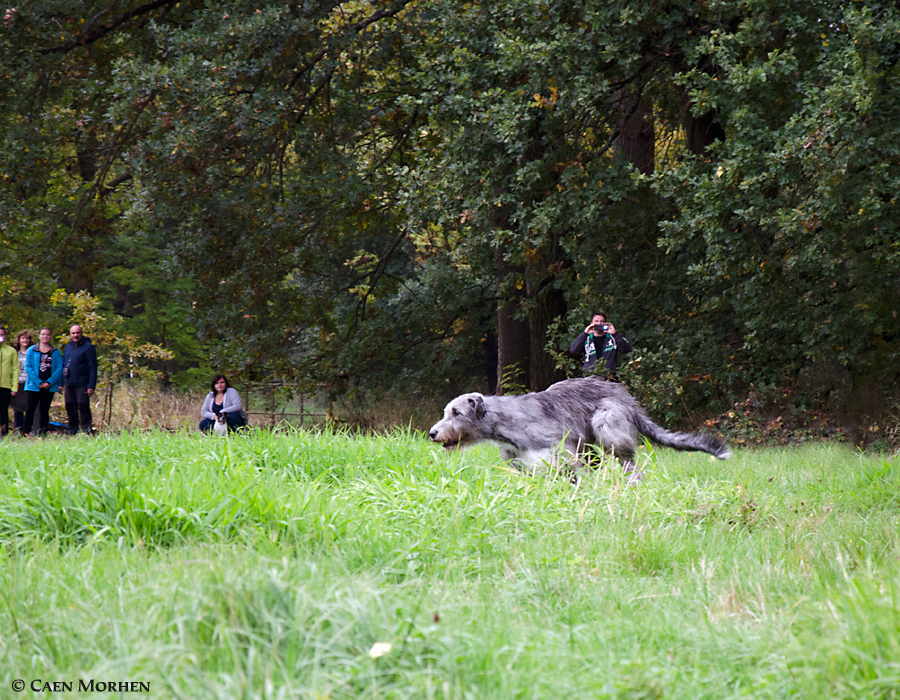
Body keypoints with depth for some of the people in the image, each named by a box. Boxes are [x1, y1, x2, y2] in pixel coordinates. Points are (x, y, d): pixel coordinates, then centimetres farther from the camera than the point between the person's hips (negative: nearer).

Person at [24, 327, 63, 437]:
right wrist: (39, 382, -10)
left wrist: (49, 382, -11)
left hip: (49, 386, 1)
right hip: (33, 386, -1)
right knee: (30, 409, -8)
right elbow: (28, 367, -2)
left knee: (44, 410, 5)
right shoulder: (32, 350, 5)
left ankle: (42, 432, 6)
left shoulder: (56, 353, 8)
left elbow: (59, 369, 2)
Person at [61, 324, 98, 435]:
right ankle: (71, 432, 16)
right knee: (70, 409, 8)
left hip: (82, 384, -6)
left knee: (83, 409, -6)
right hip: (69, 384, 6)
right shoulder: (68, 347, 16)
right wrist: (61, 383, 16)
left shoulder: (88, 347, -4)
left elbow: (92, 368, -8)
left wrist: (91, 386, -14)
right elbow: (63, 365, 22)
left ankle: (86, 432, -2)